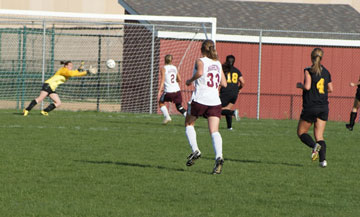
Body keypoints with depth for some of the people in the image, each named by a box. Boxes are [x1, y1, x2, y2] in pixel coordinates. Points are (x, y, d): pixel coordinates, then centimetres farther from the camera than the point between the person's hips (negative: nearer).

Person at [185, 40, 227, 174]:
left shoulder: (200, 61, -1)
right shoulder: (218, 64, 15)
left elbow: (200, 72, -23)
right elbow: (224, 83, 17)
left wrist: (190, 80, -7)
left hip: (200, 99, -4)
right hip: (215, 102, 4)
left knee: (189, 124, 20)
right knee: (214, 131, -5)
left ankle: (195, 150, 4)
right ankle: (219, 157, -27)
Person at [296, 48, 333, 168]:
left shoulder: (309, 71, -9)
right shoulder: (326, 72, 8)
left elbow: (307, 86, -19)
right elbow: (330, 89, 14)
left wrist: (299, 85, 1)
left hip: (310, 107, -5)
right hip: (324, 107, 5)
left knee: (301, 132, 9)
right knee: (319, 136, 7)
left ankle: (315, 146, -19)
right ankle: (323, 159, -12)